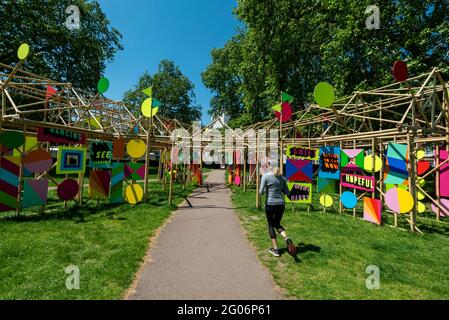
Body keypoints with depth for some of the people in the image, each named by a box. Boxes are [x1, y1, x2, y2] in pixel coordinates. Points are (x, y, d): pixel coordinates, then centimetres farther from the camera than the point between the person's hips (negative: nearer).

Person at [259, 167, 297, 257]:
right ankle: (286, 238, -6)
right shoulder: (282, 177, 4)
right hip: (281, 203, 4)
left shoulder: (265, 176, -9)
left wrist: (260, 191, 9)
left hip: (270, 203, -4)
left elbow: (261, 192, -12)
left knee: (271, 225, 14)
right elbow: (287, 193, 8)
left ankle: (275, 249, 17)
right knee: (277, 224, 21)